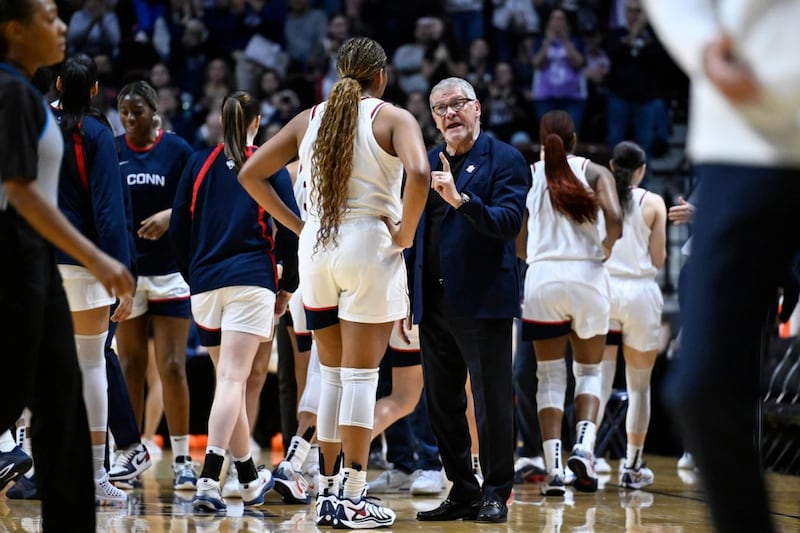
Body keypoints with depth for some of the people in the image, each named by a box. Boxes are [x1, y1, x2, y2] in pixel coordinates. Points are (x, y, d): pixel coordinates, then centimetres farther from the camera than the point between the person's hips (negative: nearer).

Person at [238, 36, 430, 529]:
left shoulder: (310, 119, 10)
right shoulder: (392, 119, -4)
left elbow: (251, 174, 11)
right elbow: (418, 173, -23)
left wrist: (296, 224, 11)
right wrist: (405, 234, -11)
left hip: (317, 249, 5)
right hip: (369, 247, -5)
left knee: (332, 374, 14)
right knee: (360, 375, -1)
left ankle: (328, 492, 16)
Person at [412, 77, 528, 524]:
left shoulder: (505, 160, -4)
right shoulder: (428, 163, 14)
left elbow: (509, 222, -17)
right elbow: (416, 231, 15)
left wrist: (461, 200, -30)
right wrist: (407, 295, 9)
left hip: (482, 302, -6)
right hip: (434, 303, 6)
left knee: (492, 402, -3)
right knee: (442, 404, 9)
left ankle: (496, 494, 5)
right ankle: (463, 492, 17)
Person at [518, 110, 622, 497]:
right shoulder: (595, 172, 4)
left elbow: (518, 245, 3)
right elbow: (614, 218, -13)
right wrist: (604, 250, 4)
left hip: (542, 278, 0)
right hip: (587, 277, 0)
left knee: (549, 376, 7)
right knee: (589, 371, 16)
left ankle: (554, 468, -6)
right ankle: (584, 446, -8)